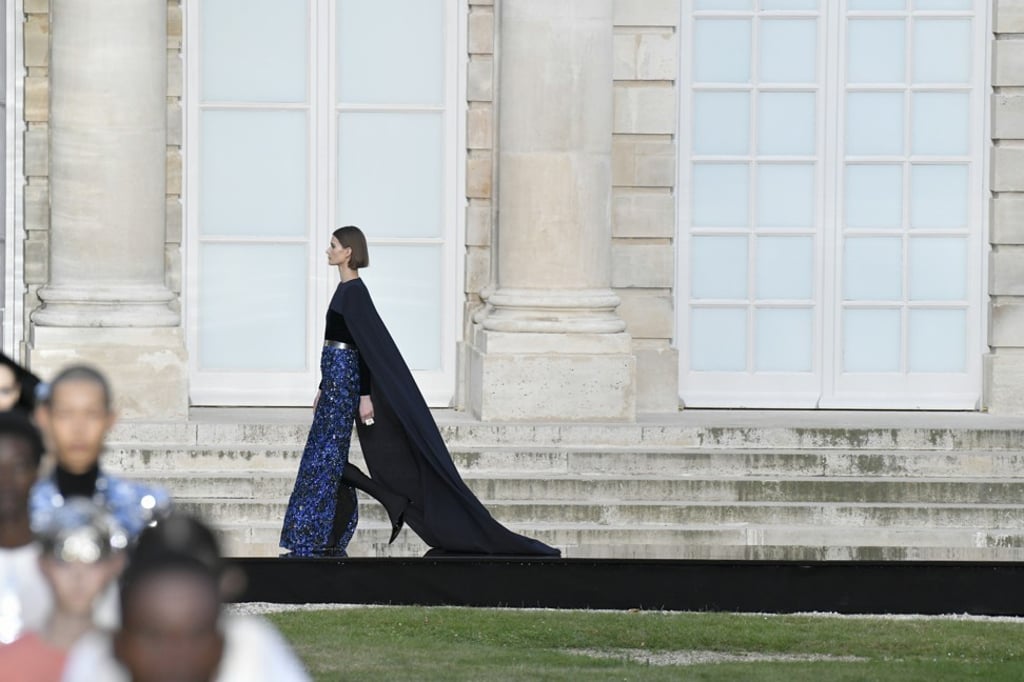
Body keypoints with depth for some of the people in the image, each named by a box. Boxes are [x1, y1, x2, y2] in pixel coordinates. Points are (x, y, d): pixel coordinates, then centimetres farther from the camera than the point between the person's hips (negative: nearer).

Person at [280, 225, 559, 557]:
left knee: (323, 456, -7)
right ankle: (332, 541, 12)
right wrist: (323, 390, 25)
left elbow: (366, 345, -19)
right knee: (330, 458, 9)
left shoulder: (354, 291, -15)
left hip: (344, 379, -10)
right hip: (335, 380, 10)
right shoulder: (346, 288, 15)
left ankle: (311, 542, -4)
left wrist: (365, 396, -21)